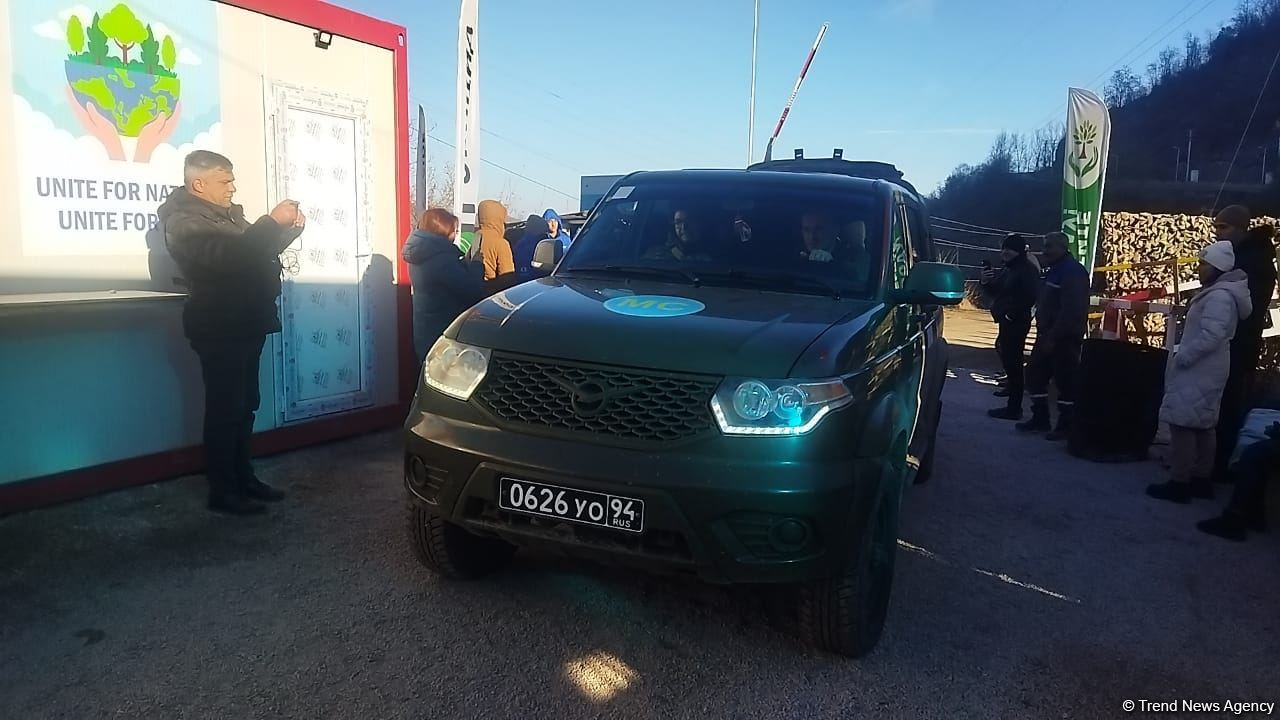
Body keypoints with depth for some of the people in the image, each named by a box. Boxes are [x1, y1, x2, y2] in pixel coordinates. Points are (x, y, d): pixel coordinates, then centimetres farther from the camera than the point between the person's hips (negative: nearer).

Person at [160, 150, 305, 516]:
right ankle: (222, 491, 1)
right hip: (220, 328, -9)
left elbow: (257, 250, 24)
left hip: (244, 324, 9)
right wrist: (273, 221, -24)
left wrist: (290, 228, 7)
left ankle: (244, 477, 20)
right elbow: (228, 255, -29)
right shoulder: (184, 221, -12)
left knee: (244, 406, 12)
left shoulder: (227, 213, 17)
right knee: (224, 408, -6)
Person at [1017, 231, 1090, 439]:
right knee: (1035, 375, 12)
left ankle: (1066, 426, 4)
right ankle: (1040, 419, 21)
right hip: (1048, 335, 10)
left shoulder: (1073, 271, -15)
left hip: (1064, 338, -10)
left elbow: (1070, 310, -23)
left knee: (1065, 381, -4)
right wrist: (1043, 334, 15)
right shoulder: (1054, 270, 17)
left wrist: (1053, 337, -23)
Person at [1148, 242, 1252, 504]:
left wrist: (1181, 358, -20)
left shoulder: (1219, 296, -18)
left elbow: (1211, 337, -26)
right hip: (1203, 370, 11)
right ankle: (1202, 479, 21)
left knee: (1183, 424, -9)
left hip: (1198, 371, -11)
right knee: (1202, 425, 14)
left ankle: (1179, 483, -6)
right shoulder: (1217, 292, 16)